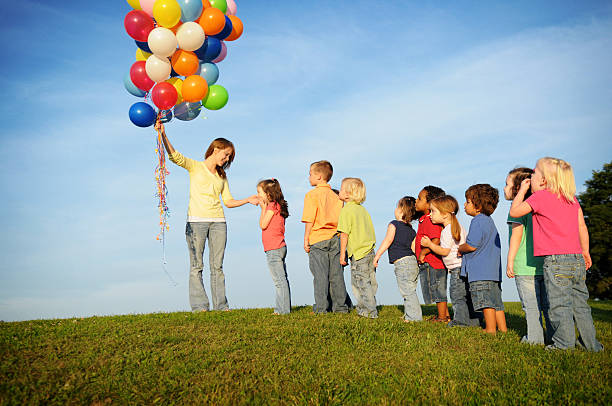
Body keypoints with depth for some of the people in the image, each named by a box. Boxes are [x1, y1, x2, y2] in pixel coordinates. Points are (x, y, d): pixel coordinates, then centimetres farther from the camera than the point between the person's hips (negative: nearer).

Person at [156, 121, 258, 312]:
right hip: (196, 220, -4)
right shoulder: (195, 166, 7)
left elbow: (228, 201, 19)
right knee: (196, 266, -5)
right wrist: (163, 135, -23)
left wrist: (248, 200, 7)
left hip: (218, 221, 4)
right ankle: (199, 305, -2)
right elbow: (175, 156, -9)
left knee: (217, 265, 3)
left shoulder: (222, 176, 21)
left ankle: (221, 305, 5)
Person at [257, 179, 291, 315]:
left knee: (279, 280, -8)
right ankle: (284, 307, 17)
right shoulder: (277, 206, 17)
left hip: (274, 249, -10)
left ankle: (283, 309, -5)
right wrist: (264, 208, 16)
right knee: (282, 279, 12)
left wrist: (263, 208, -5)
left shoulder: (272, 205, -11)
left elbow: (263, 225, -13)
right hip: (280, 247, 10)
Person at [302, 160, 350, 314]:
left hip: (318, 238, -5)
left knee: (320, 274, -3)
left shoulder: (312, 195, -6)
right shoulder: (336, 196, 11)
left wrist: (306, 239, -6)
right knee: (336, 274, 8)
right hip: (335, 238, 5)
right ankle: (341, 307, 11)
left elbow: (309, 220, -11)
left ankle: (321, 308, -2)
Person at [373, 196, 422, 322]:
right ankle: (409, 314, 21)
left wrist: (376, 256, -11)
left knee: (408, 291, -5)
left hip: (402, 262, -8)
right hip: (413, 262, 8)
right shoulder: (412, 230, 16)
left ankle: (414, 317, -4)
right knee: (411, 291, 15)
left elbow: (388, 241, -12)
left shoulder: (394, 224, -4)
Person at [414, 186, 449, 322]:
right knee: (439, 291, 18)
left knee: (437, 290, 1)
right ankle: (446, 315, 27)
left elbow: (436, 241, -30)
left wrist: (423, 253, -21)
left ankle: (442, 317, 10)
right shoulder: (424, 219, 13)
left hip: (432, 264, -10)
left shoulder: (430, 220, -19)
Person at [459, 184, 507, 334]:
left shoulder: (477, 221, -13)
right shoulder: (489, 221, 18)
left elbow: (472, 245, -20)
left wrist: (460, 248, 0)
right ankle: (503, 329, 17)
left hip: (481, 272, -10)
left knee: (486, 302, -4)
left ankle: (490, 329, 0)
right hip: (494, 270, 10)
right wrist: (464, 248, 20)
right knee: (496, 302, 13)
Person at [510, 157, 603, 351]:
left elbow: (514, 211, 1)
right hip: (577, 259, 7)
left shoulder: (539, 197, -7)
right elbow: (582, 228, 15)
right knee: (580, 304, 14)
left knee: (559, 305, -2)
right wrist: (585, 252, 23)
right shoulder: (572, 199, 13)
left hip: (556, 261, -7)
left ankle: (564, 344, -1)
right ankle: (591, 344, 19)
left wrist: (522, 190, 12)